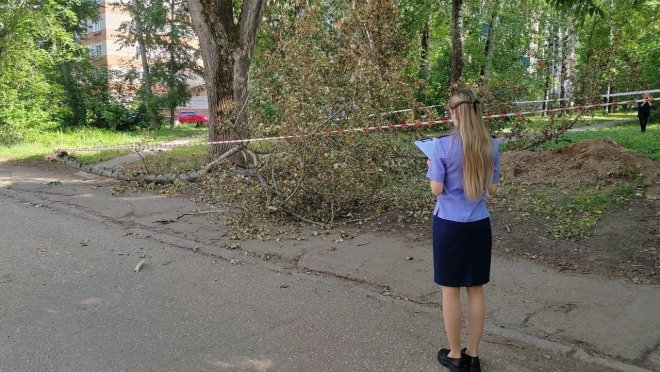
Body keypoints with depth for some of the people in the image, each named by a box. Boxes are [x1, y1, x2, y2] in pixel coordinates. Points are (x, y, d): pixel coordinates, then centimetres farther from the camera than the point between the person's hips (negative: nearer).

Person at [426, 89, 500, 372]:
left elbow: (436, 190, -11)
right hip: (479, 225, 4)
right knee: (476, 290, 13)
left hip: (449, 225, -4)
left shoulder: (443, 145, -14)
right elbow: (493, 189, 5)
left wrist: (433, 167, 7)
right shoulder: (490, 145, -1)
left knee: (451, 290, 9)